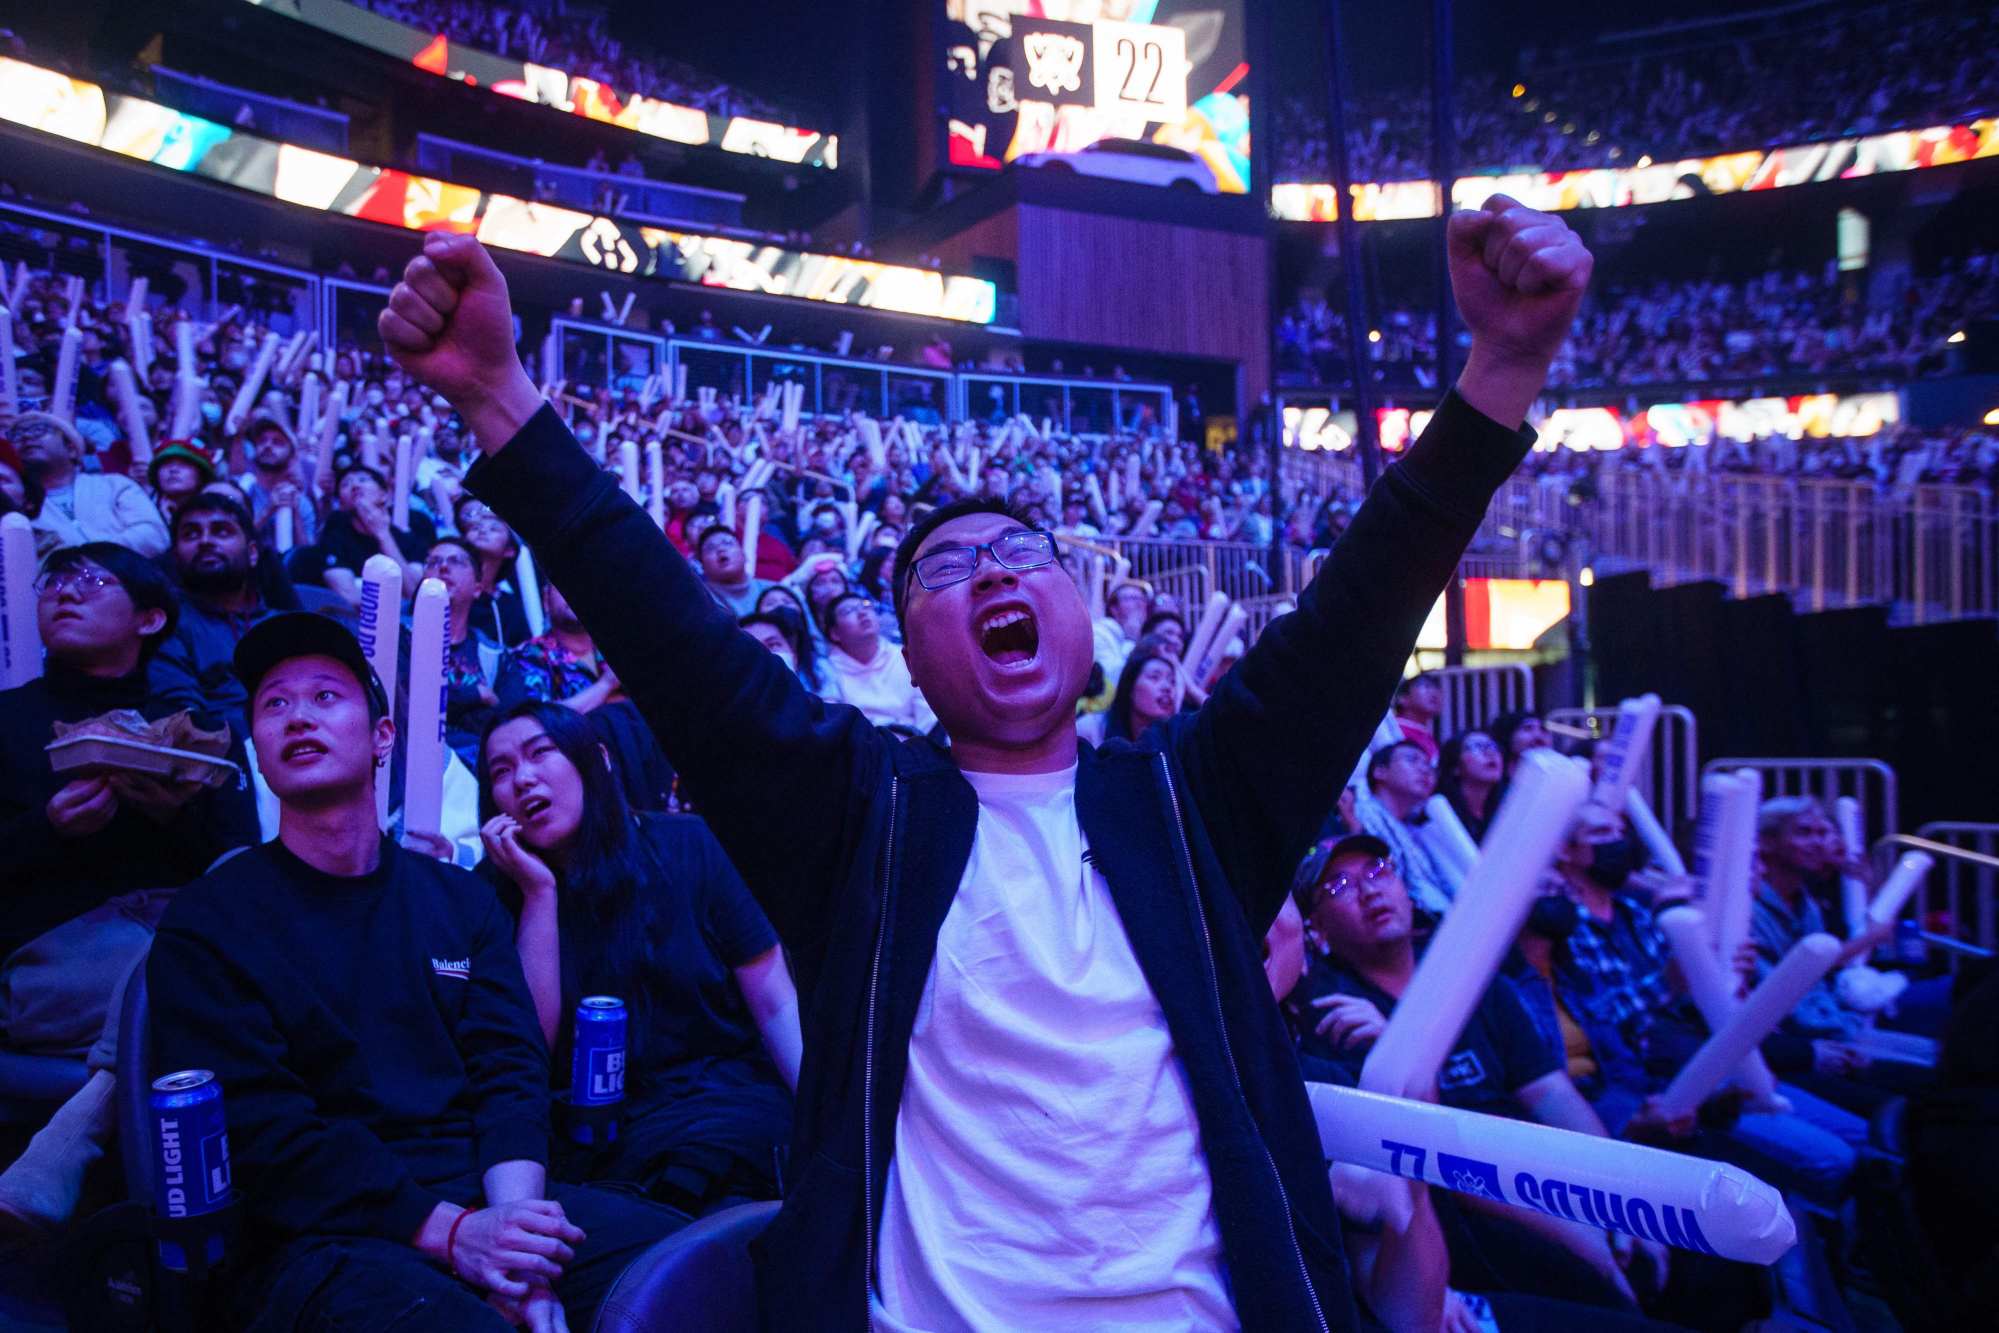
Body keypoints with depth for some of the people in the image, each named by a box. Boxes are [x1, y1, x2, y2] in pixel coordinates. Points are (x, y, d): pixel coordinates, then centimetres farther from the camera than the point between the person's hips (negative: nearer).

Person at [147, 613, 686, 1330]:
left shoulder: (461, 900, 13)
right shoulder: (207, 922, 2)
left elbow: (510, 1073, 5)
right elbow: (253, 1125, -7)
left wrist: (511, 1219, -15)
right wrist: (448, 1232, -17)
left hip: (486, 1198, 4)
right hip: (322, 1237, -3)